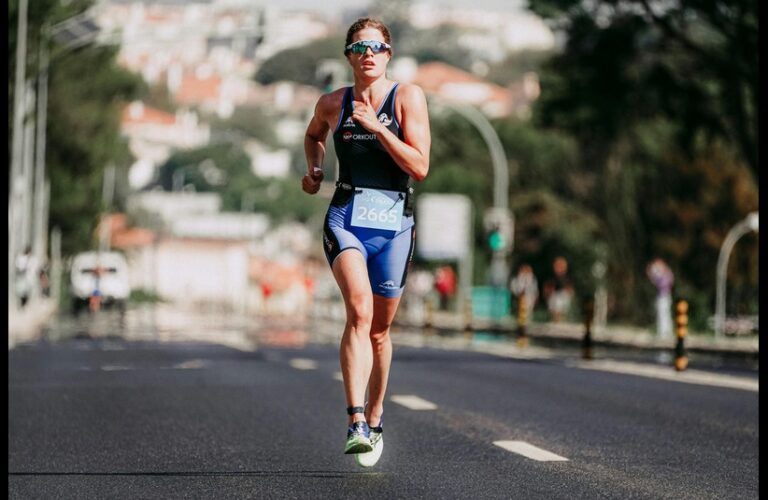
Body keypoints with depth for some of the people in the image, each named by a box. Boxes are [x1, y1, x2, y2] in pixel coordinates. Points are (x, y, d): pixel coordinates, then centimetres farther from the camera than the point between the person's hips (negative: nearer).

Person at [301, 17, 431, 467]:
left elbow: (420, 167, -10)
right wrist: (314, 170, 14)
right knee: (359, 311, -24)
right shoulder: (332, 104, 7)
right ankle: (356, 423, -34)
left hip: (394, 223, 0)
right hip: (346, 217, 0)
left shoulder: (408, 97, -2)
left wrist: (377, 127, -15)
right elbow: (314, 135, 31)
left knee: (380, 329, 11)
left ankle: (374, 424, 30)